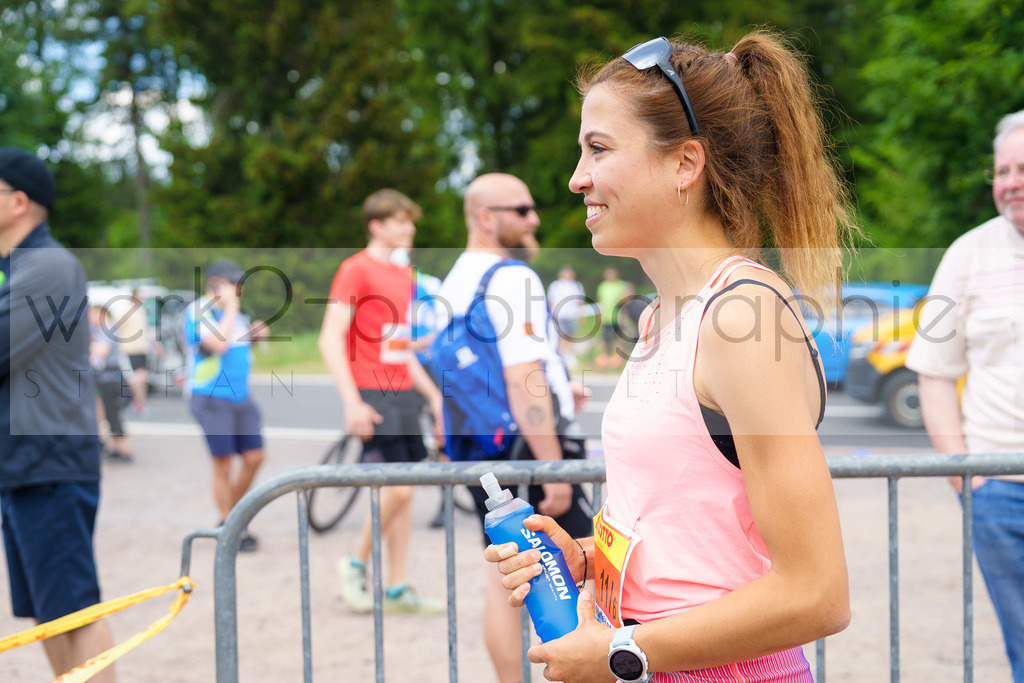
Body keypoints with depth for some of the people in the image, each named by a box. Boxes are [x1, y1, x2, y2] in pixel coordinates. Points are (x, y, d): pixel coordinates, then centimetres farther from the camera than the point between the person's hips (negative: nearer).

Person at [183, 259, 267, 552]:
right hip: (211, 397, -8)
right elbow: (218, 343, -26)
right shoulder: (198, 311, -10)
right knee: (223, 465, -4)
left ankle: (232, 515, 22)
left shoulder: (235, 313, 16)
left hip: (240, 396, 8)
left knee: (254, 457, 4)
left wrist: (254, 335, 7)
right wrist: (230, 306, -18)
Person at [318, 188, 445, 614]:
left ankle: (397, 588, 14)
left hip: (403, 393, 8)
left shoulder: (403, 273, 17)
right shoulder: (357, 269, -8)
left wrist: (432, 393, 21)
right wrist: (352, 402, -21)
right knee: (397, 488, -12)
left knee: (404, 491, 8)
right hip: (373, 395, -8)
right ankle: (356, 564, 9)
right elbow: (330, 339, -14)